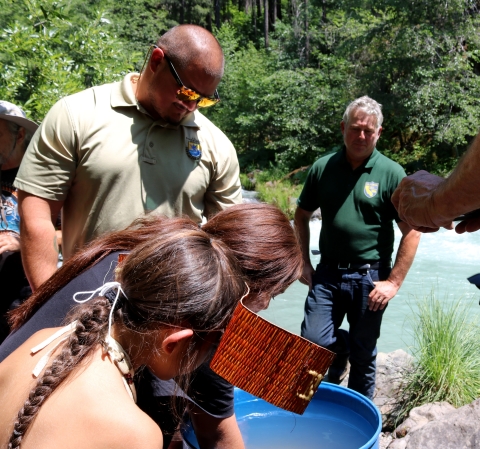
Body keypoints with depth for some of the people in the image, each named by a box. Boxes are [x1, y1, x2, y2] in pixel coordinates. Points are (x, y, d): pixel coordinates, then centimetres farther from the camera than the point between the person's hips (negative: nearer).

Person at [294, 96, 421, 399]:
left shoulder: (392, 174, -6)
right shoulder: (323, 167, 2)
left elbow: (411, 232, -7)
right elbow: (302, 216, 12)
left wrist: (393, 282, -11)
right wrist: (304, 262, 6)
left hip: (370, 277, -2)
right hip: (327, 273, 2)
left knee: (363, 356, 10)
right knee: (312, 339, -5)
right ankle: (341, 349, 31)